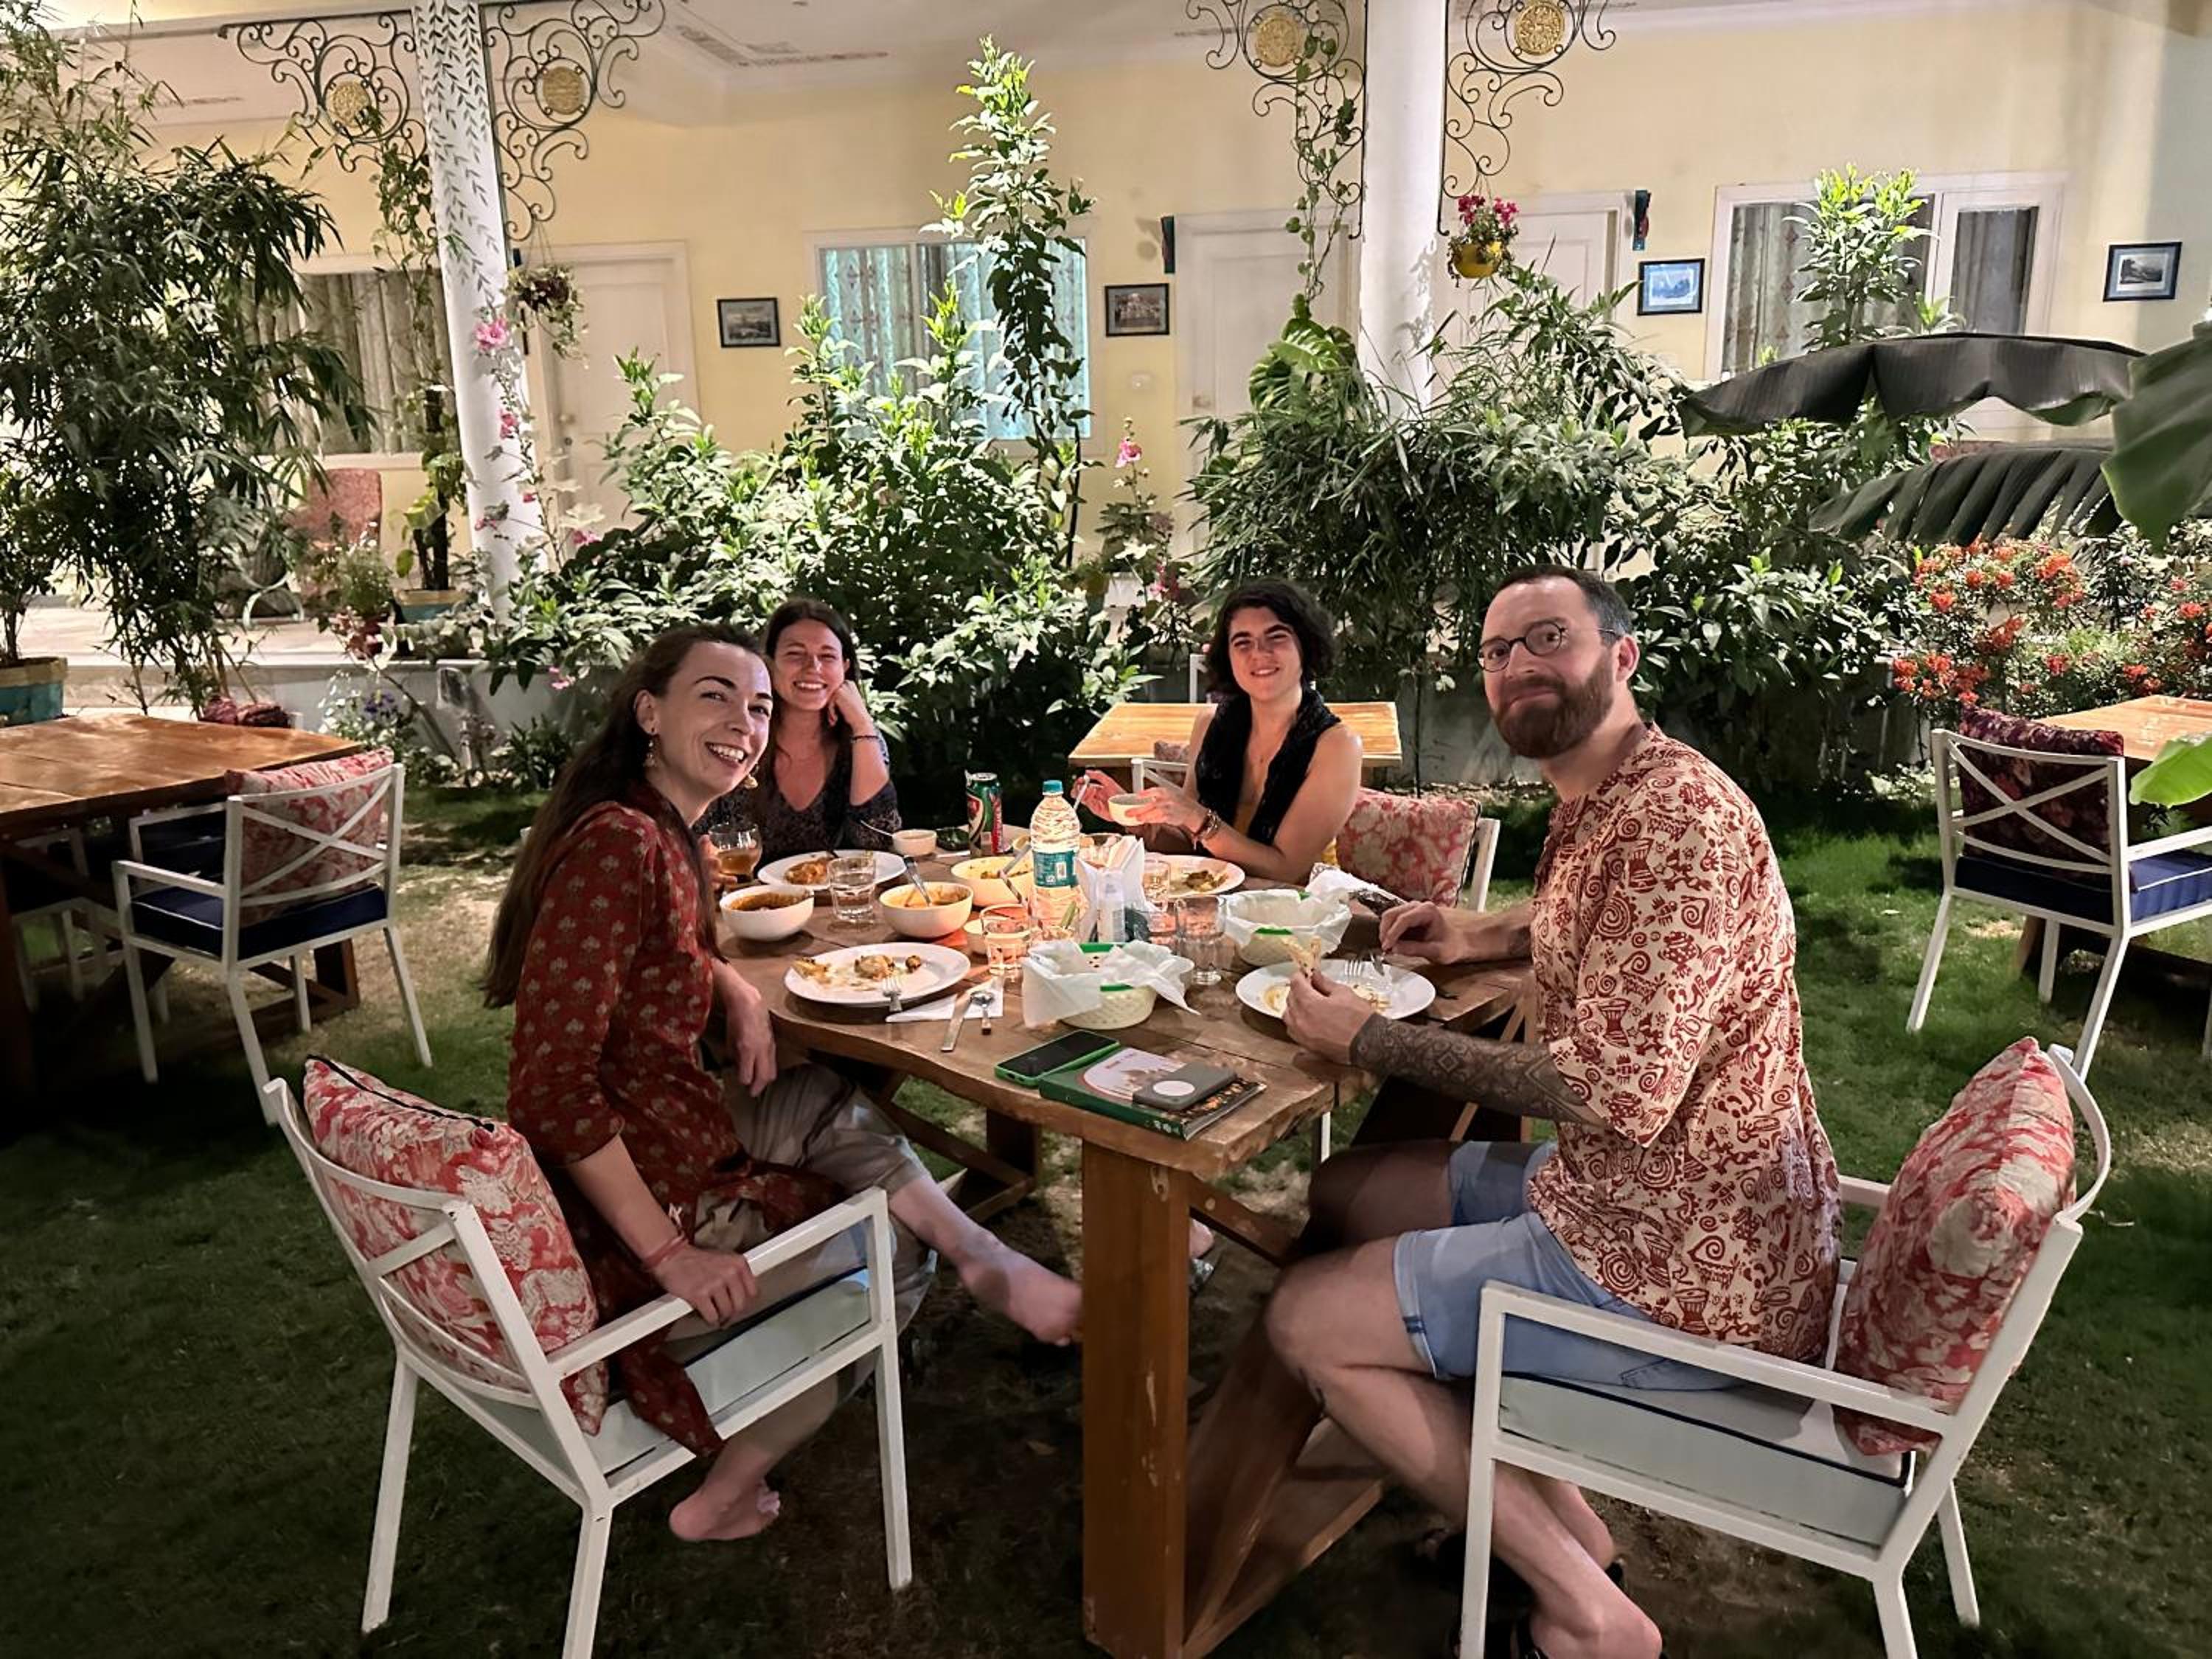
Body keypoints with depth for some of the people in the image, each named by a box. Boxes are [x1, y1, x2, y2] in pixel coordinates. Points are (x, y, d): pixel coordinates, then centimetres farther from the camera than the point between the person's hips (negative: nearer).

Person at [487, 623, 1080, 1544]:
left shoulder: (664, 833, 5)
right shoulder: (617, 846, -26)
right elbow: (550, 1086, -29)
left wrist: (737, 991, 3)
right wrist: (669, 1253, -25)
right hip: (621, 1225, -8)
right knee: (894, 1247, 7)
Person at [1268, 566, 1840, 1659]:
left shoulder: (1676, 814, -24)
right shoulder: (1601, 802, 8)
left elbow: (1621, 1091, -30)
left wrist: (1371, 1039, -21)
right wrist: (1487, 936, 12)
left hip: (1679, 1273, -10)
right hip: (1623, 1193, 10)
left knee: (1307, 1320, -4)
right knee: (1343, 1192, 16)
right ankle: (1545, 1509, 18)